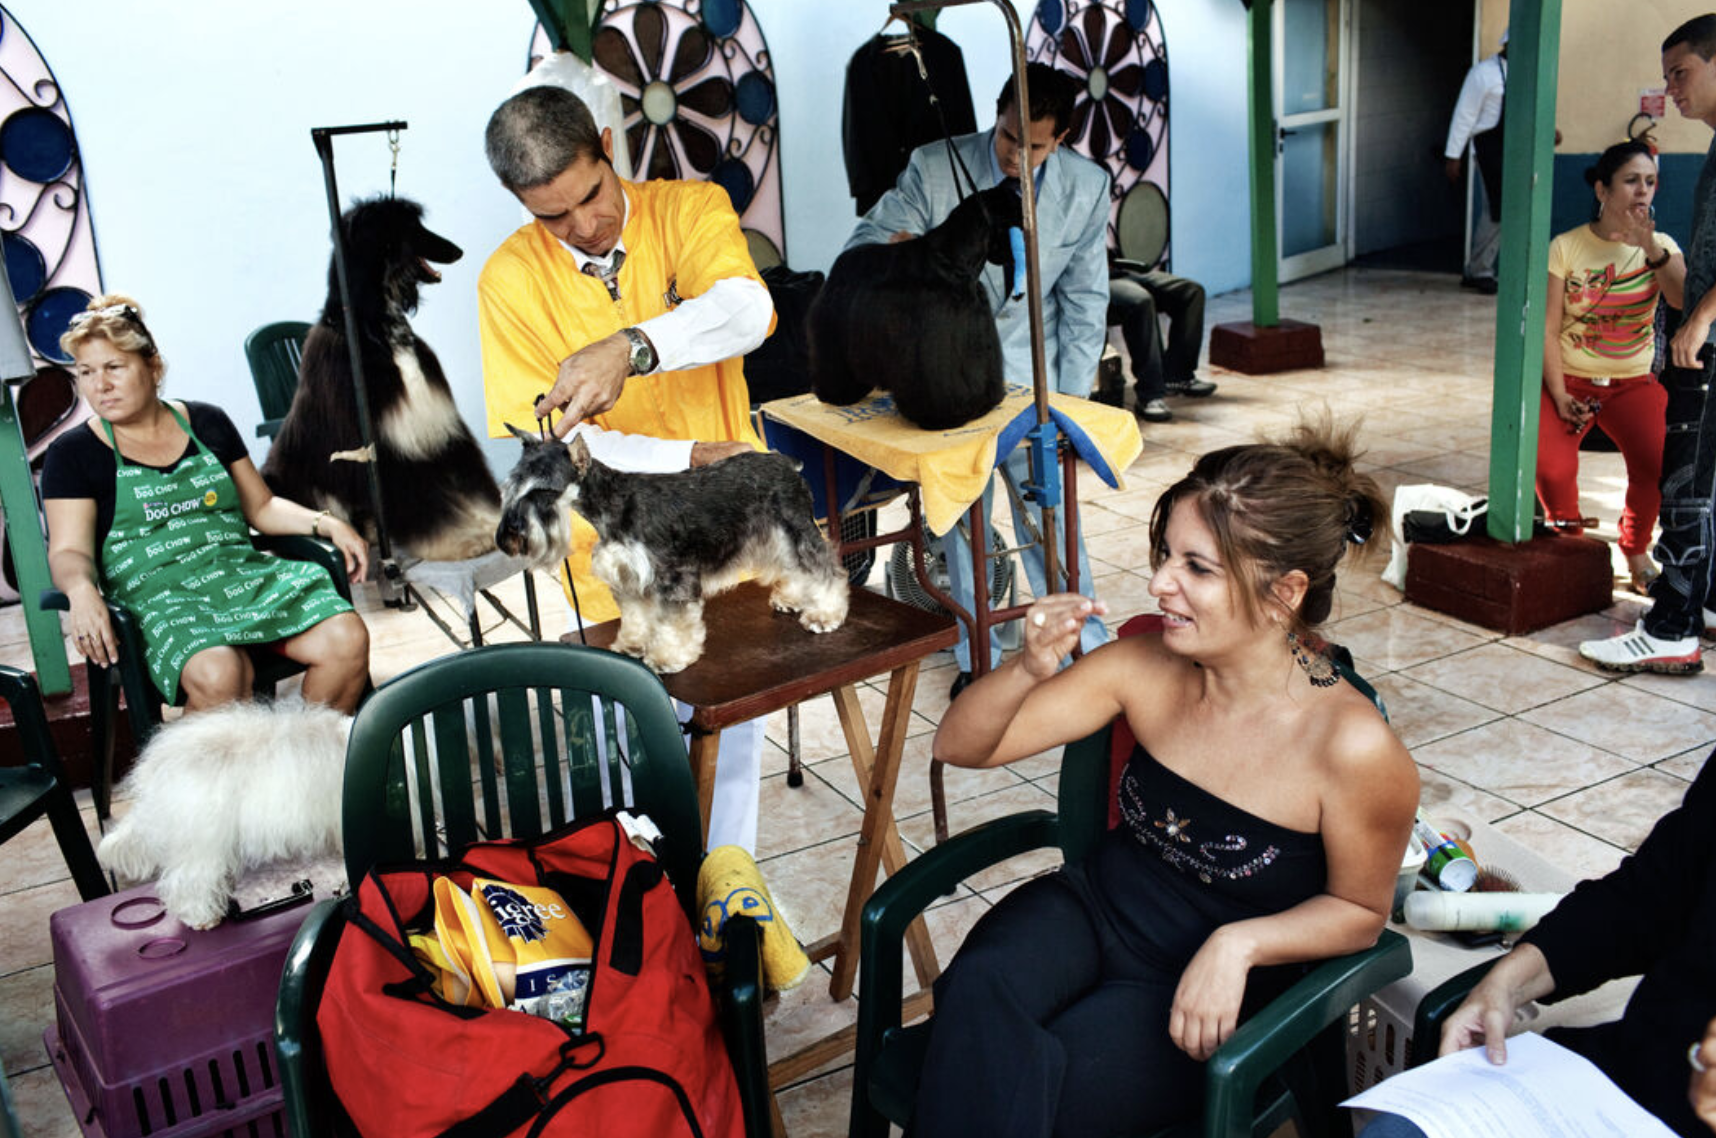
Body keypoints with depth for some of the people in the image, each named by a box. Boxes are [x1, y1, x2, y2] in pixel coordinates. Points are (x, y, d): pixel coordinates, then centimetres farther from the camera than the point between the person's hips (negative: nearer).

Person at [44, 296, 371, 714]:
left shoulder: (207, 424, 18)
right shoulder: (73, 454, 9)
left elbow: (262, 507, 22)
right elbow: (69, 552, 1)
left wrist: (327, 523, 4)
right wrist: (82, 589, -23)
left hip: (245, 574, 4)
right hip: (156, 597, -4)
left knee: (347, 639, -24)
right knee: (217, 675, -37)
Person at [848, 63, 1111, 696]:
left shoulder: (1087, 187, -2)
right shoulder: (933, 169, -10)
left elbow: (1084, 299, 5)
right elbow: (864, 242, -4)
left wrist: (1070, 397, 1)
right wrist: (901, 247, -29)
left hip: (1032, 373, 1)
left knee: (1049, 518, -1)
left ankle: (1086, 649, 18)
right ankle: (976, 660, 22)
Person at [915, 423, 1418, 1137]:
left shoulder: (1355, 749, -21)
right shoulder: (1146, 668, -10)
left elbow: (1358, 910, -3)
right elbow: (962, 747, -4)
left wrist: (1237, 944, -20)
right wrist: (1029, 670, -24)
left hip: (1207, 995, -3)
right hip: (1089, 910, 4)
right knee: (979, 986, -31)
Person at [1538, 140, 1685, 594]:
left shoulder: (1660, 246, 3)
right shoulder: (1566, 247, -3)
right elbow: (1547, 328, -6)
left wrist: (1653, 252, -28)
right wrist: (1559, 396, -15)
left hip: (1635, 382, 1)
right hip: (1570, 378, -1)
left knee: (1657, 464, -26)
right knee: (1551, 467, -27)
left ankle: (1636, 551, 5)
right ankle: (1568, 538, 9)